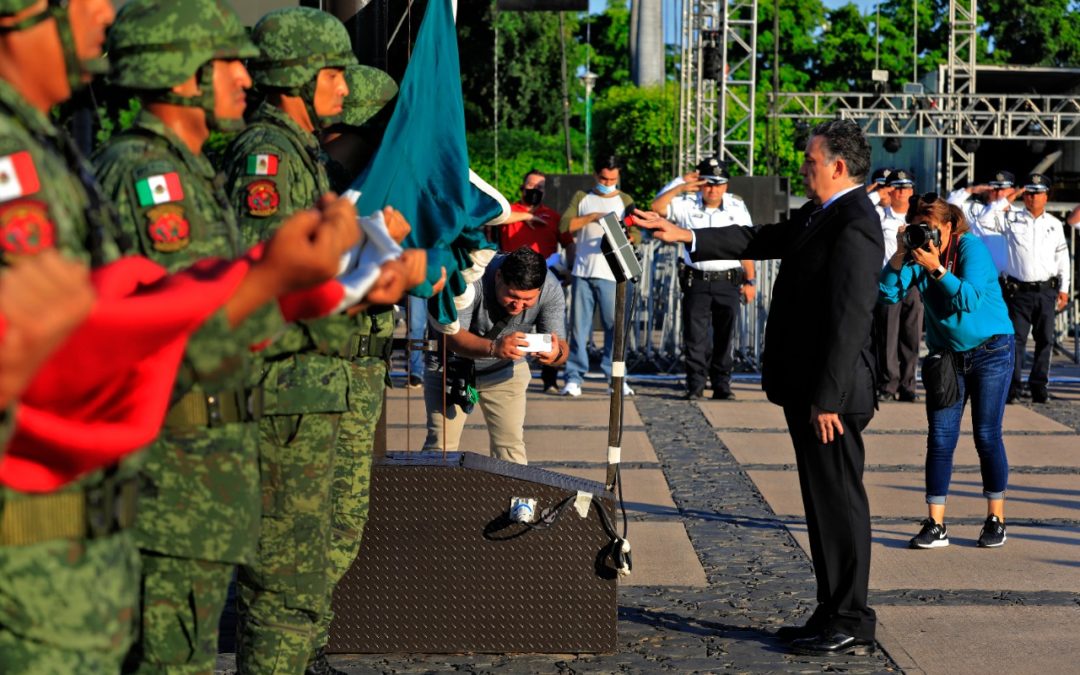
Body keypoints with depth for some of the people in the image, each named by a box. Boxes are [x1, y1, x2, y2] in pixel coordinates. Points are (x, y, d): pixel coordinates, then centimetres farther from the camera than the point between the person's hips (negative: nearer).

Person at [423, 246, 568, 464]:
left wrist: (556, 354, -49)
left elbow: (561, 346, -24)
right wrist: (494, 348, -56)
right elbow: (452, 336, -38)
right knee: (441, 445, -8)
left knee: (511, 446, -7)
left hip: (506, 371, 2)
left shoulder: (551, 289, -24)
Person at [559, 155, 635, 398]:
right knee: (579, 325, 1)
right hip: (582, 271, 1)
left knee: (615, 324, -3)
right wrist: (592, 217, -13)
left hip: (612, 273, -1)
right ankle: (574, 377, 3)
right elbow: (564, 225, -1)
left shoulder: (625, 201, 10)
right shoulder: (582, 197, 13)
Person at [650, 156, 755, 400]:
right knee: (695, 336, -1)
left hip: (728, 281, 1)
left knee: (726, 336, 4)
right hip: (696, 280, -1)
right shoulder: (687, 205, 2)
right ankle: (695, 384, 5)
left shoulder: (738, 207, 6)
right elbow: (657, 207, -8)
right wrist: (681, 186, -11)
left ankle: (722, 384, 12)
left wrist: (749, 281, 6)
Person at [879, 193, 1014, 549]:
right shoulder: (918, 255, -2)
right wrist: (899, 256, -23)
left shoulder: (971, 247, -14)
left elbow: (971, 299, -26)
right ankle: (936, 525, -1)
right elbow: (888, 294, -13)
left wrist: (937, 269, -33)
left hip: (991, 350, -4)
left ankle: (996, 519, 12)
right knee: (940, 438, -2)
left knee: (987, 435, -2)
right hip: (947, 356, 4)